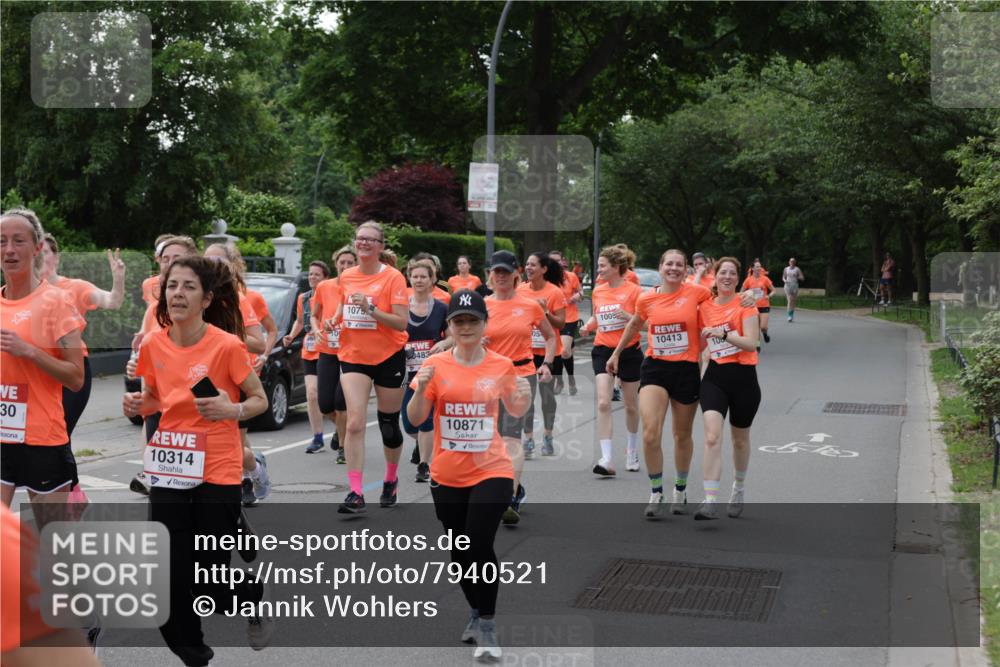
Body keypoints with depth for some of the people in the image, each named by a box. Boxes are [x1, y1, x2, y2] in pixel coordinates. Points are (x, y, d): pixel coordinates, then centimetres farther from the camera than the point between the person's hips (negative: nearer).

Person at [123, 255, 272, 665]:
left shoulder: (227, 345, -13)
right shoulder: (153, 344, 0)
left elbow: (260, 401, -4)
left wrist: (232, 409, -23)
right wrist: (137, 405, -5)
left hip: (216, 474, -4)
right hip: (168, 470, 4)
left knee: (209, 587, 1)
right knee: (168, 579, 2)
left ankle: (253, 597, 35)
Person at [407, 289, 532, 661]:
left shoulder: (502, 366, -2)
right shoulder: (435, 365, -3)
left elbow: (515, 411, 13)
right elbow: (415, 419, -2)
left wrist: (524, 398, -9)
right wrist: (420, 390, -21)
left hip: (491, 472, -2)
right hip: (447, 476, 2)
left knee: (480, 546, -14)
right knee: (459, 552, 13)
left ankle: (487, 627, -1)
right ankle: (475, 613, 36)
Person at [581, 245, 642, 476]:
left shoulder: (634, 290, -9)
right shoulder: (598, 291, 6)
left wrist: (628, 317, -25)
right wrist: (587, 326, 1)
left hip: (629, 351, -3)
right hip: (603, 351, 3)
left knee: (631, 406, 12)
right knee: (603, 403, -14)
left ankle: (632, 450, 37)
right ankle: (607, 459, -18)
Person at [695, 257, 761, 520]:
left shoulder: (745, 304, -5)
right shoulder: (705, 307, 6)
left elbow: (751, 343, -16)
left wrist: (723, 333, -26)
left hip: (743, 377, -2)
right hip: (715, 376, 2)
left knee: (740, 439, 15)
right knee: (712, 437, -16)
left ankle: (739, 489, 39)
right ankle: (710, 501, -20)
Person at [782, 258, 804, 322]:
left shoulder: (797, 269, 3)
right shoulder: (786, 269, 9)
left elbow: (802, 278, 0)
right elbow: (783, 277, 17)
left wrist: (796, 276, -19)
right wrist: (784, 280, -6)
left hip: (795, 285, 0)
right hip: (788, 285, 0)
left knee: (793, 302, 5)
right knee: (789, 301, -13)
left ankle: (792, 316, 19)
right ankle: (789, 316, -16)